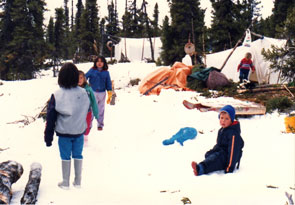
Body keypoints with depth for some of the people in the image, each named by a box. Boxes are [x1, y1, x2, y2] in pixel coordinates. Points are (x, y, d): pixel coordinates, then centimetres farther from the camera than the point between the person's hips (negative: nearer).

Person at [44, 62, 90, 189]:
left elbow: (50, 118, -8)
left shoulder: (56, 95, -14)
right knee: (78, 155, 14)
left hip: (64, 132, -2)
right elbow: (87, 111, 5)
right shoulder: (84, 93, -9)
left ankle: (65, 183, 20)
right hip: (79, 131, 2)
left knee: (65, 157, 11)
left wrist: (48, 137, 0)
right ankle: (77, 181, 24)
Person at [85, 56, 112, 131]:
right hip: (93, 92, -2)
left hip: (102, 93, 2)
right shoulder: (92, 71, -1)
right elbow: (85, 77, -5)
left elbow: (108, 83, 8)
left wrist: (109, 95, 6)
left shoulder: (106, 72, 4)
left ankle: (100, 124, 23)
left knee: (101, 110, 10)